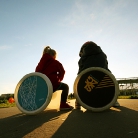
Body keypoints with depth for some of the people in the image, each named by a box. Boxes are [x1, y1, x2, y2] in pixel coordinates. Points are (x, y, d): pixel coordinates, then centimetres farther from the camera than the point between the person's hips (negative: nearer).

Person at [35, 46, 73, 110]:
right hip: (52, 84, -6)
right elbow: (62, 72, 5)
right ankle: (63, 104, 2)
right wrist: (59, 79, 21)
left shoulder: (40, 62, 20)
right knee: (65, 86, 16)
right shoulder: (56, 62, 7)